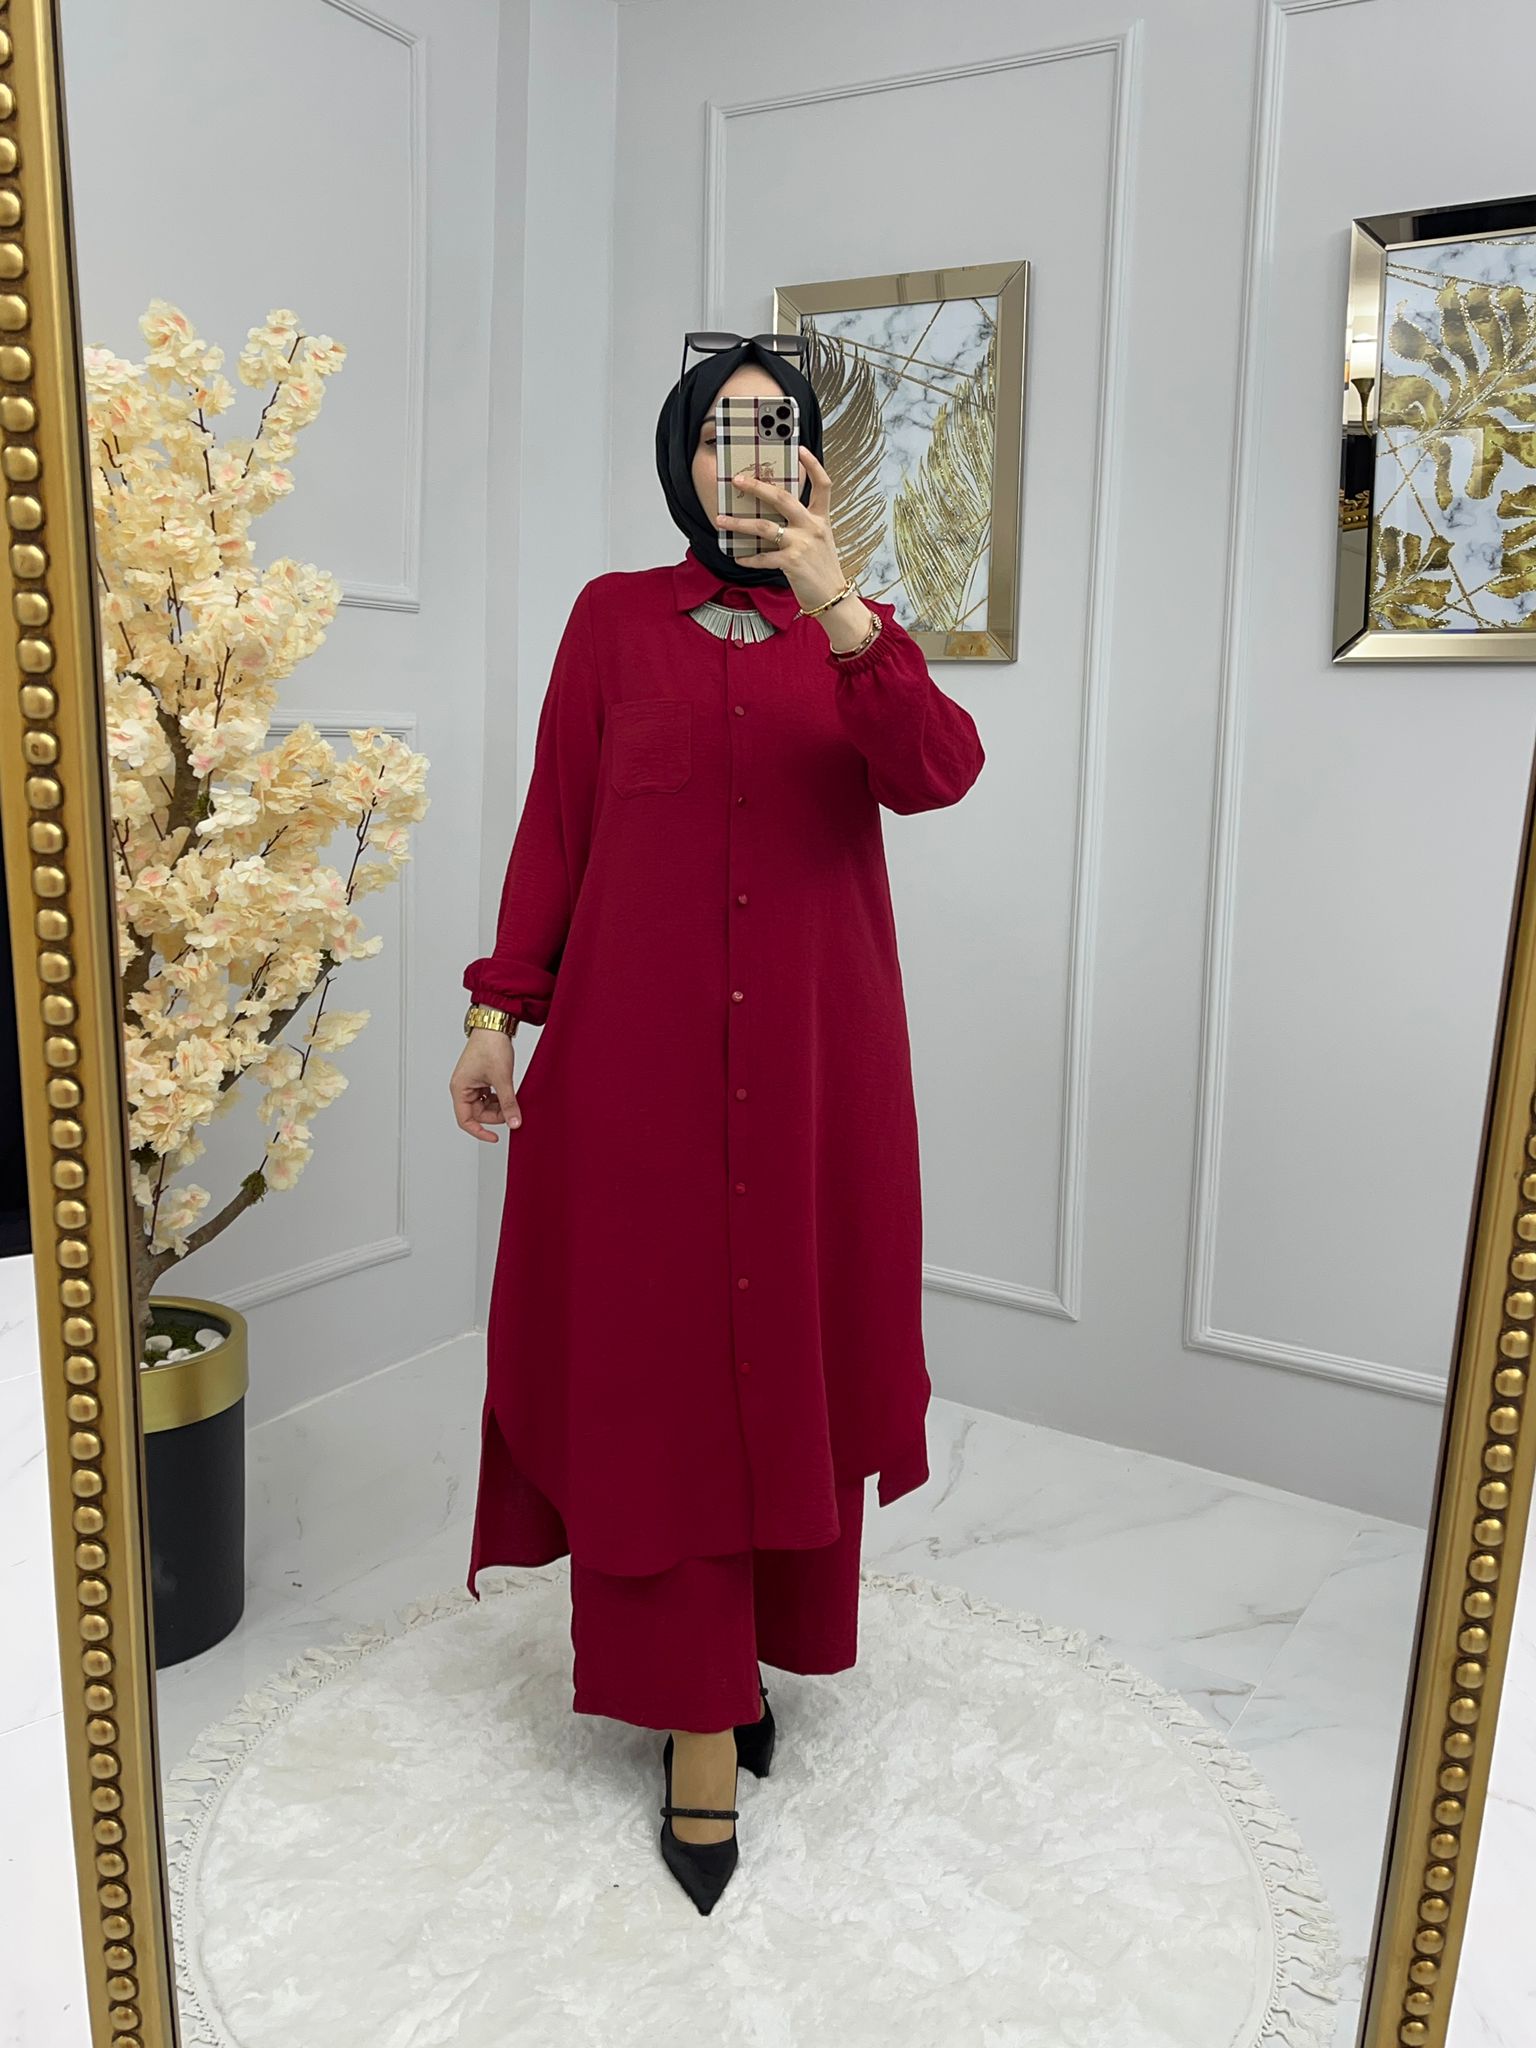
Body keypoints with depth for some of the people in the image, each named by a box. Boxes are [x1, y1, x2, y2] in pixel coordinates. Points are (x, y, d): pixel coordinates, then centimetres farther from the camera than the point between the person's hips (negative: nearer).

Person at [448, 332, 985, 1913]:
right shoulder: (615, 617, 6)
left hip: (812, 1048, 2)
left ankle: (755, 1640, 32)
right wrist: (497, 1010, -3)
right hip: (638, 1043, -1)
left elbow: (938, 774, -12)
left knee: (788, 1346, 9)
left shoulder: (852, 633, 8)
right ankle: (701, 1713, 13)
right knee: (655, 1357, 0)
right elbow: (551, 824, 3)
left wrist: (836, 607, -25)